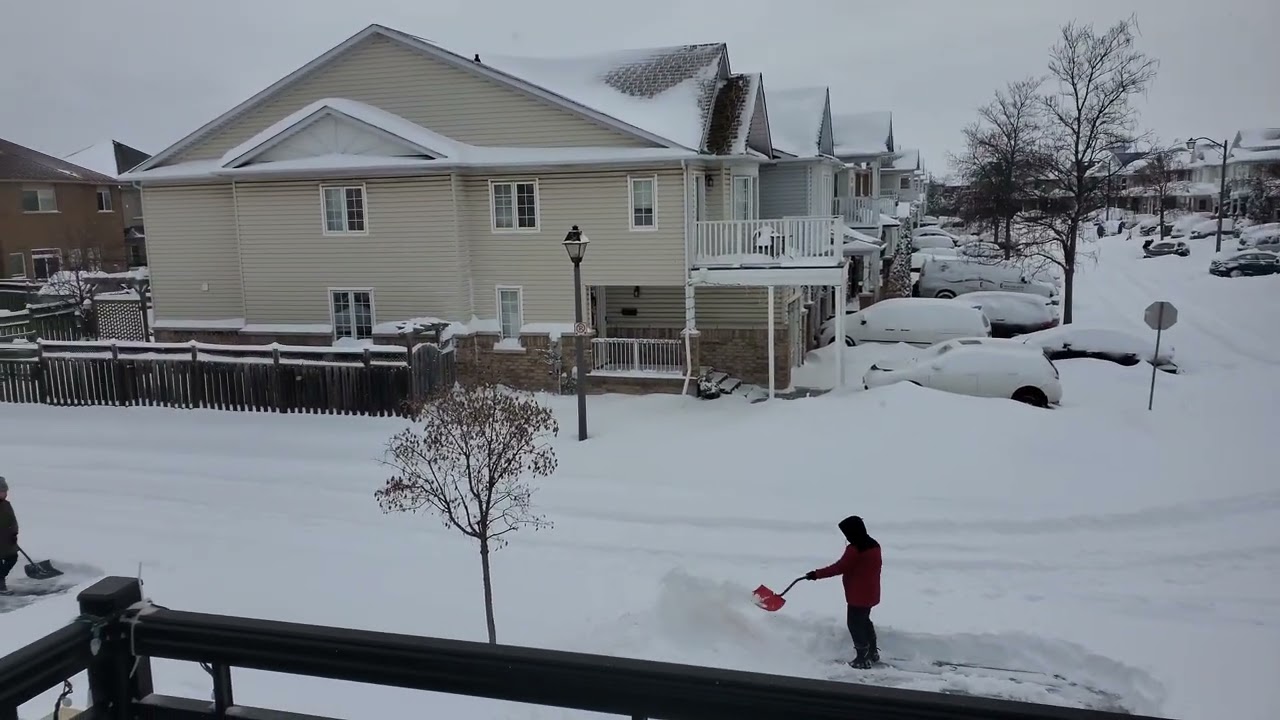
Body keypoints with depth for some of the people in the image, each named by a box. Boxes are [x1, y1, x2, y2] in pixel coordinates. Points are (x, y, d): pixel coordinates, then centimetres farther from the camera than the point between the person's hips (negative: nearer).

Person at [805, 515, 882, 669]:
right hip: (871, 593, 9)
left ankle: (863, 658, 8)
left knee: (855, 623, 3)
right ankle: (873, 652, 33)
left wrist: (817, 574, -15)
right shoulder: (874, 545, 4)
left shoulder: (854, 549, -23)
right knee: (864, 621, 24)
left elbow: (839, 567, -21)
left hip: (858, 595, -9)